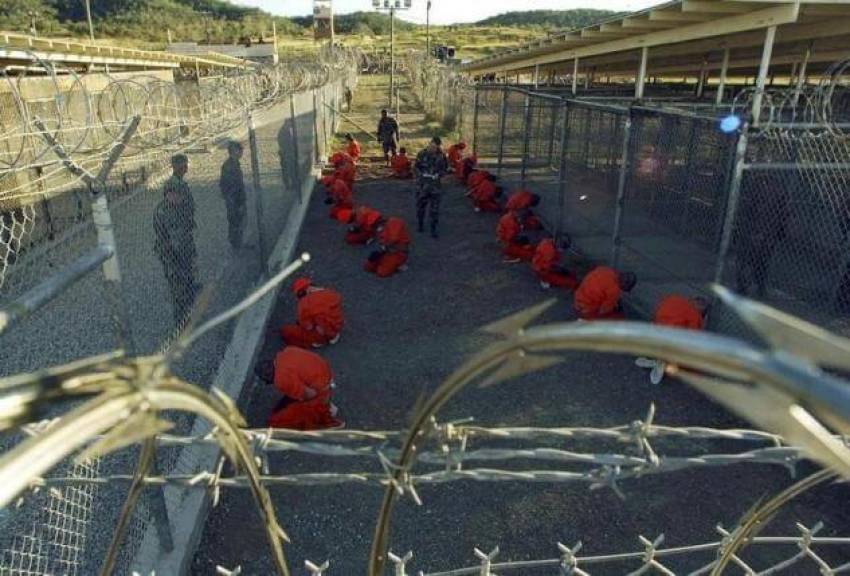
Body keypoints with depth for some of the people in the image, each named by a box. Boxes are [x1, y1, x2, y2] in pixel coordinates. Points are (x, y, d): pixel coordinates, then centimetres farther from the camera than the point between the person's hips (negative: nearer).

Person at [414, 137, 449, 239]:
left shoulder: (441, 155, -2)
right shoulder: (422, 154, -3)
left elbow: (445, 168, 10)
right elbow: (416, 167, 7)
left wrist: (439, 175, -5)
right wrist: (422, 174, -6)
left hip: (436, 184, 0)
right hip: (423, 183, 0)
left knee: (434, 207, 1)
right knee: (421, 205, 12)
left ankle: (433, 229, 10)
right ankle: (420, 224, 33)